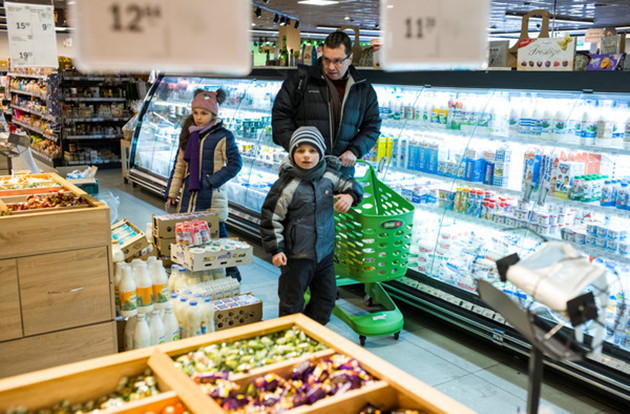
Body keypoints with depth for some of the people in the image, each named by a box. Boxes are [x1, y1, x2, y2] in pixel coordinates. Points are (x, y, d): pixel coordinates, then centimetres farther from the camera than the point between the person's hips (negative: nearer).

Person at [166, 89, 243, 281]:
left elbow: (235, 163, -8)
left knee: (218, 233, 0)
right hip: (189, 194, 5)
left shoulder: (222, 136, -6)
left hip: (212, 196, -5)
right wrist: (172, 193, 13)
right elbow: (179, 166, 15)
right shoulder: (188, 135, 11)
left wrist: (212, 181, -13)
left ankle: (232, 271, 15)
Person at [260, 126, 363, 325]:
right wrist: (276, 250, -12)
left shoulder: (329, 176, -3)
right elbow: (270, 217, -10)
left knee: (327, 297, 17)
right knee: (292, 302, 6)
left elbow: (351, 185, 14)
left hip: (324, 251, 5)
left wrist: (350, 196, -10)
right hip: (296, 254, -5)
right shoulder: (286, 184, -15)